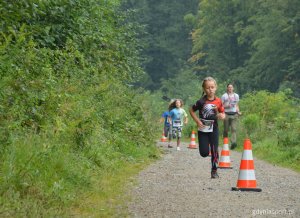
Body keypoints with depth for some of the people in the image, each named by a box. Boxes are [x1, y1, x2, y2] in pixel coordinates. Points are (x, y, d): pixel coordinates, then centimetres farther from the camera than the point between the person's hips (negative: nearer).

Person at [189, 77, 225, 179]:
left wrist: (221, 116, -15)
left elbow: (222, 113, 9)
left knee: (214, 150, -3)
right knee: (204, 153, -3)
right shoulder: (201, 101, -11)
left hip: (214, 129, 1)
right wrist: (197, 121, -8)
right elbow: (191, 110, 1)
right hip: (203, 129, -1)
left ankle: (214, 170, 10)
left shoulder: (218, 101, -4)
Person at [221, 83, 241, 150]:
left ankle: (233, 142, -26)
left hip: (234, 114, 2)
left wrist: (238, 112, 7)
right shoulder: (224, 96, 3)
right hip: (226, 114, -2)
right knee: (226, 130, 1)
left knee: (234, 129, -14)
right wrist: (226, 106, -15)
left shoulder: (236, 96, 15)